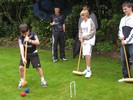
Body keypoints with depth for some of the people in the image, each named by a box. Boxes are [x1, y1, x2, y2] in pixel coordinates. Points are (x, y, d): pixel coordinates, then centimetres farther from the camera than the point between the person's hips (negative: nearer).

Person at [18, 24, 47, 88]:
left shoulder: (33, 35, -11)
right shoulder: (20, 38, -13)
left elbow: (38, 42, -18)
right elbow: (21, 48, -22)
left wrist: (29, 40, -31)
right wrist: (23, 57, -33)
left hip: (33, 53, -1)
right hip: (25, 54, 1)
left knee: (38, 67, -4)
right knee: (21, 67, -9)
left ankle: (42, 80, 16)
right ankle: (21, 81, 12)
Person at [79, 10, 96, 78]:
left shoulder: (90, 22, -9)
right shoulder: (82, 23, 11)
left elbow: (93, 31, -12)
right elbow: (80, 32, 17)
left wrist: (85, 36, -12)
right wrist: (81, 38, 1)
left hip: (89, 40, -7)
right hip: (84, 40, 7)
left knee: (87, 54, -17)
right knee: (85, 54, 9)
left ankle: (89, 71, -16)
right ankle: (87, 69, 21)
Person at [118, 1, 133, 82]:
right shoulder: (123, 19, 17)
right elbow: (120, 29, 14)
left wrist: (126, 40, -12)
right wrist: (121, 37, -6)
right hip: (123, 43, 7)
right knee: (124, 61, 9)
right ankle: (126, 77, 18)